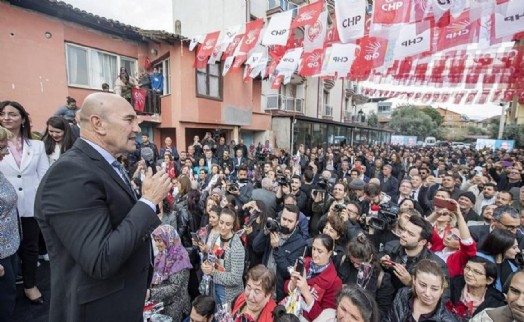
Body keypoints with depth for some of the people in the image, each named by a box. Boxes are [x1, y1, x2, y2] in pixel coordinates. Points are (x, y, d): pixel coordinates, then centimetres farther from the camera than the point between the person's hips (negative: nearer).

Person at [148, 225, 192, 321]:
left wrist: (151, 293, -28)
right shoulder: (161, 255, 3)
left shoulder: (180, 257, -19)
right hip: (159, 302, 6)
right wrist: (147, 291, -4)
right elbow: (157, 279, 10)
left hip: (173, 305, -6)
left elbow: (175, 287, -22)